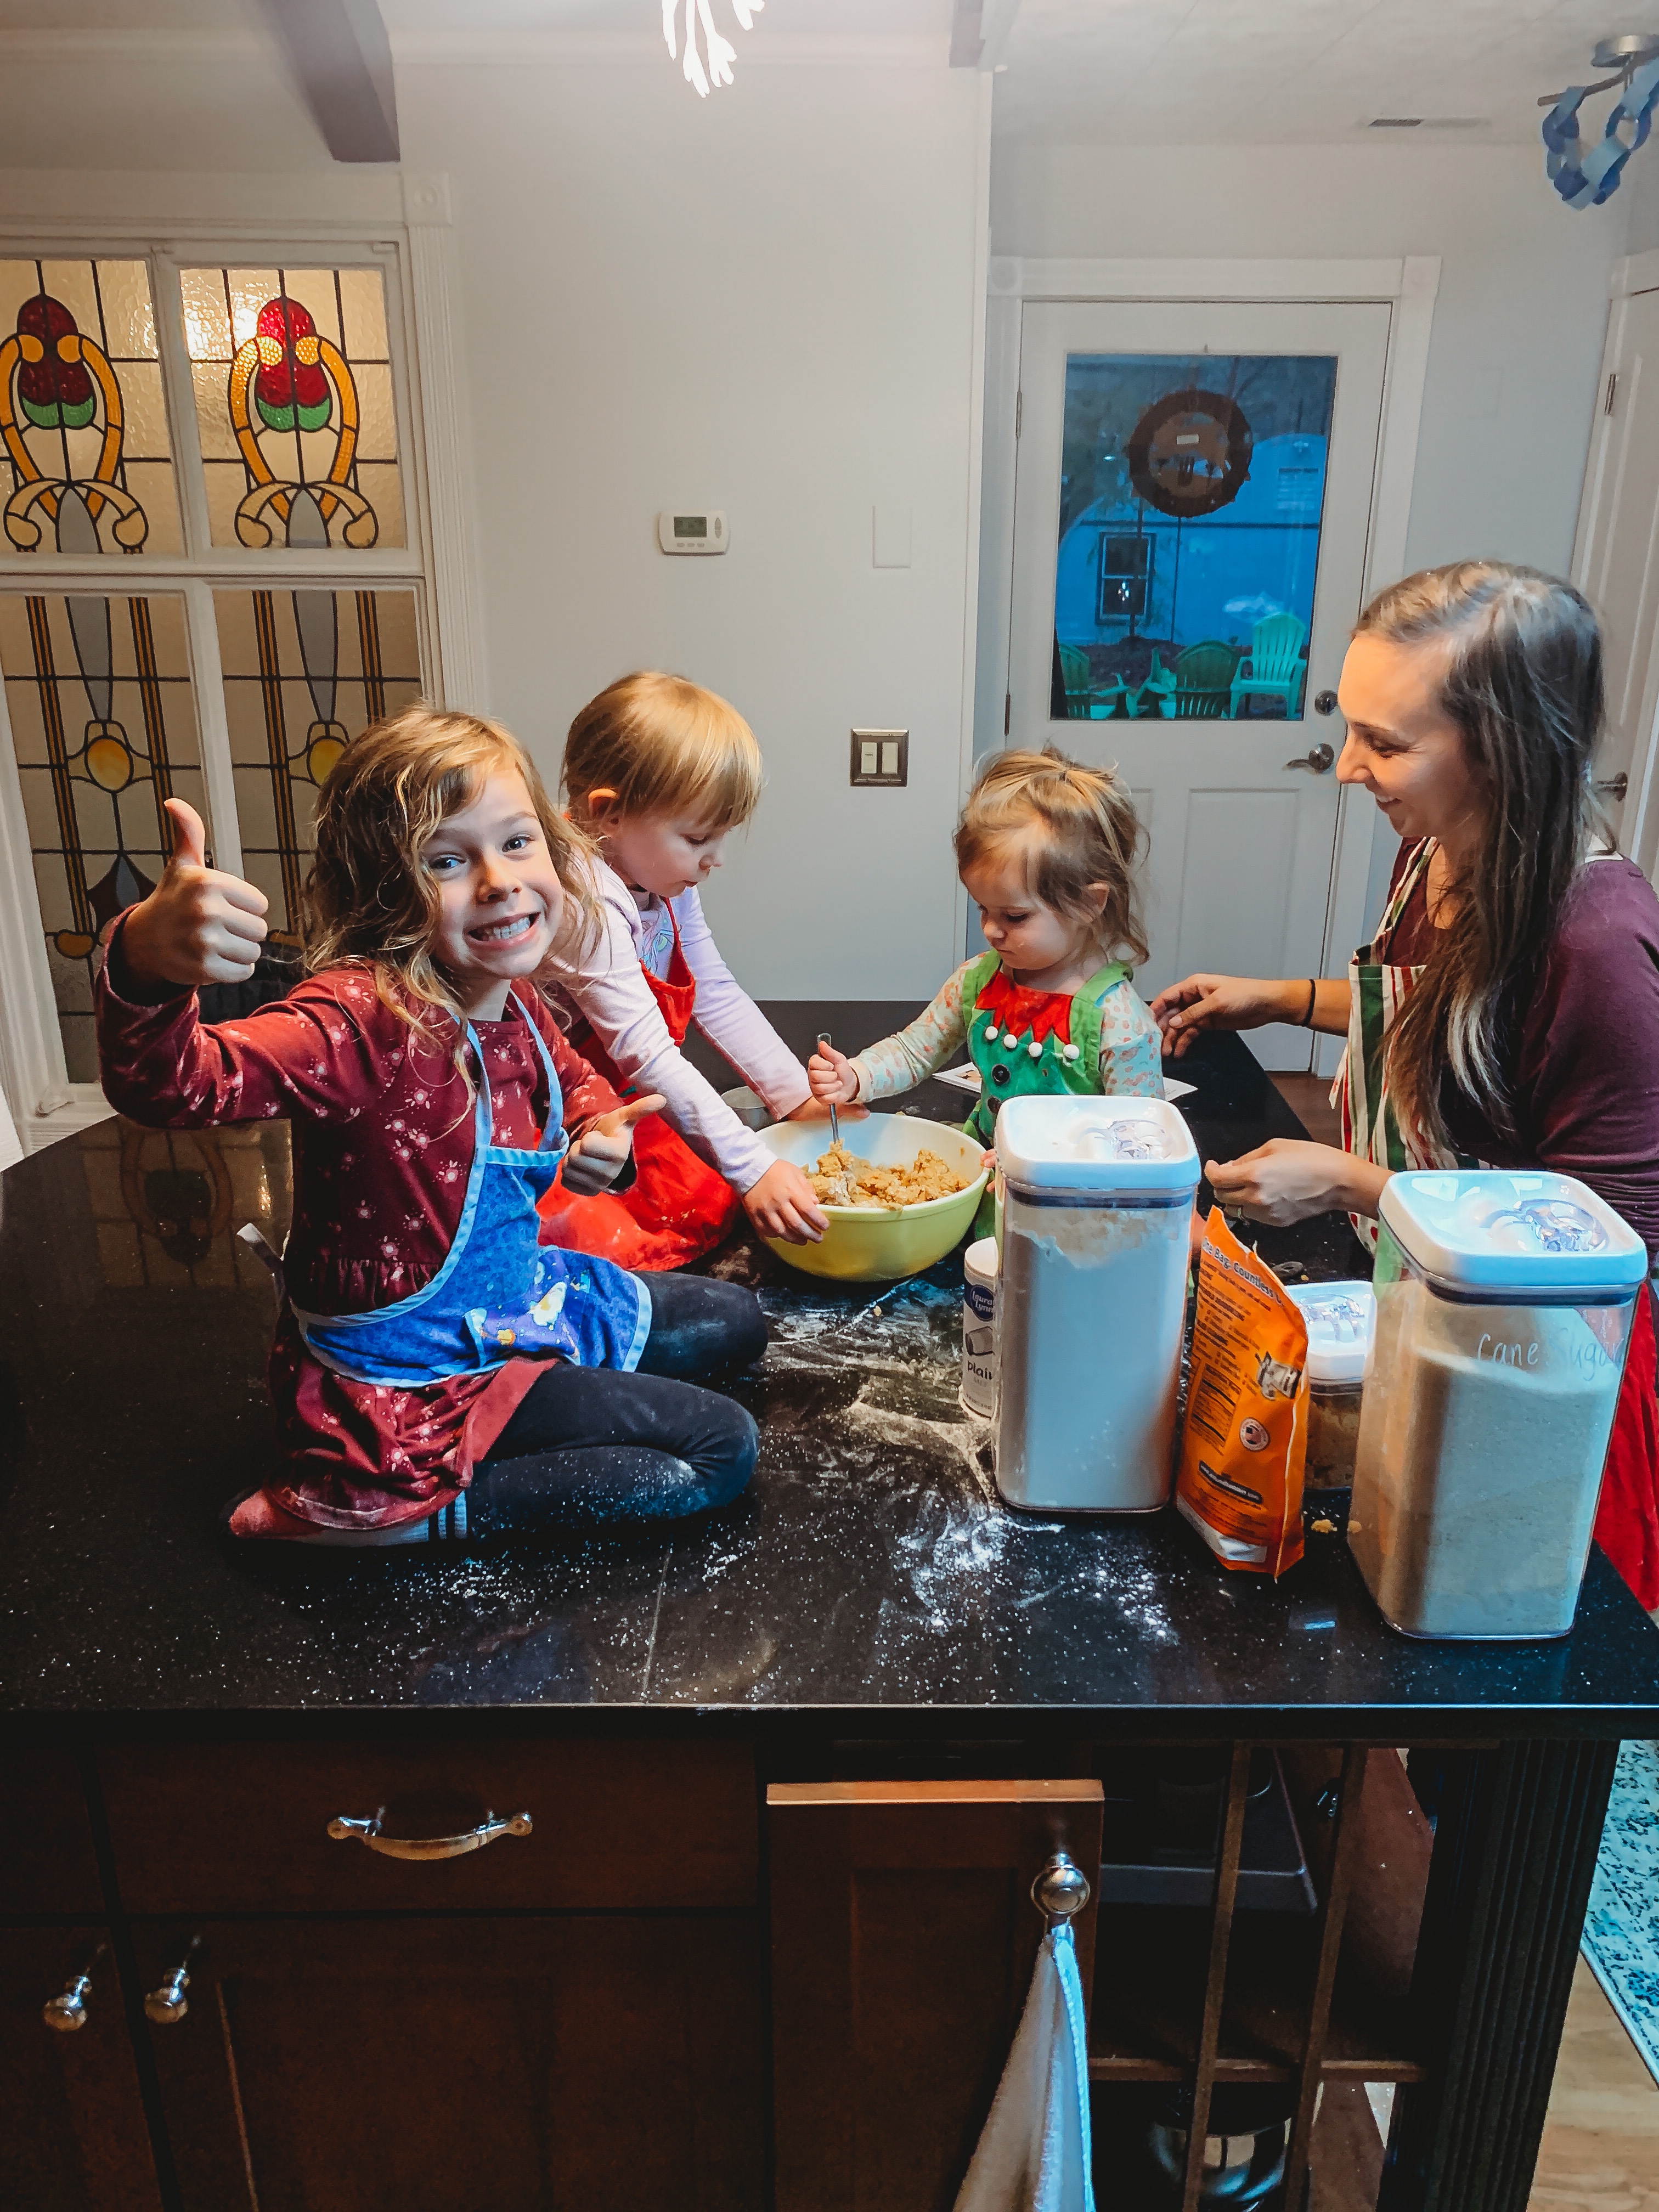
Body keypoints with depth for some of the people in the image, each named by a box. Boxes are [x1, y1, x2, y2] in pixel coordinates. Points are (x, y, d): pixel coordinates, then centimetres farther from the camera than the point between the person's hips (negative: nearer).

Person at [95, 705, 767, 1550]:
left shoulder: (513, 1005, -3)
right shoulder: (364, 1020, -30)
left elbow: (572, 1077, 20)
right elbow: (177, 1083, -47)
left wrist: (598, 1129, -3)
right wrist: (146, 966, -68)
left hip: (515, 1299, 9)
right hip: (411, 1377, -8)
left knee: (735, 1322, 23)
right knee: (720, 1451, -8)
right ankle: (405, 1505, -3)